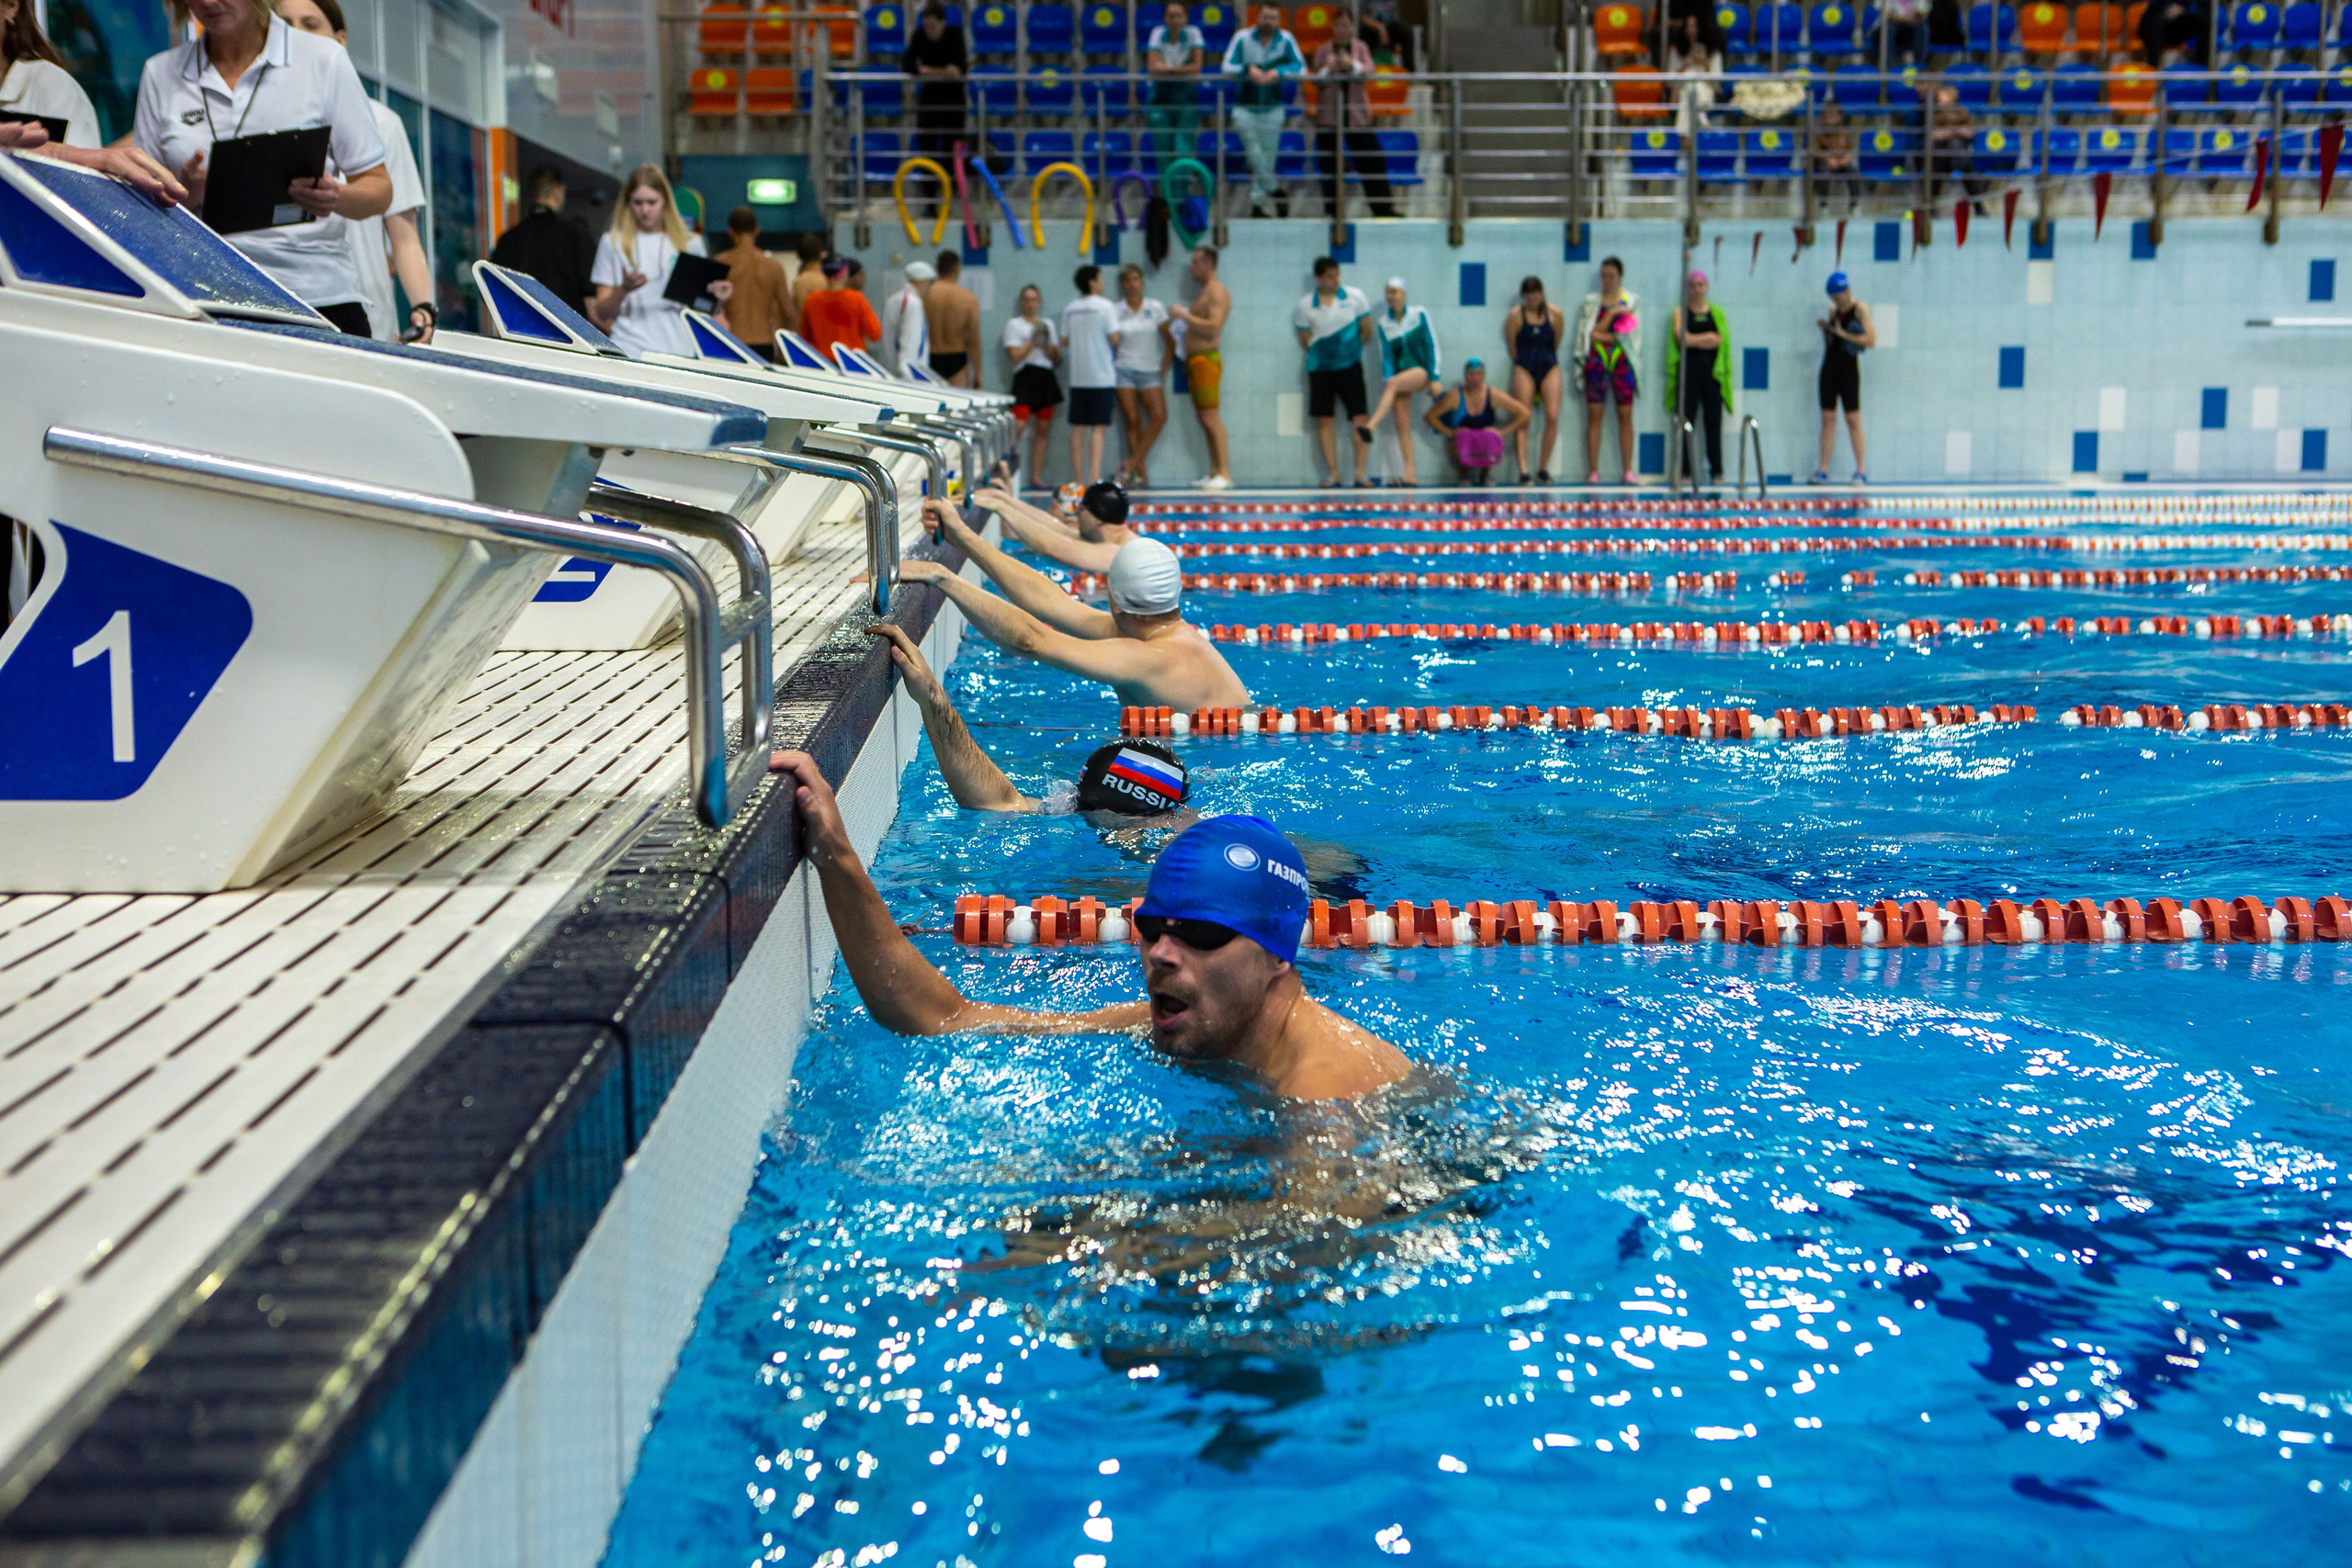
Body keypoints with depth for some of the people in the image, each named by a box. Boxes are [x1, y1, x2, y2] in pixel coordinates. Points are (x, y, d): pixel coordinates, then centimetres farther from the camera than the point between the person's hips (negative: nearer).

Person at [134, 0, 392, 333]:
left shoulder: (323, 59, 4)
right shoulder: (160, 74, 12)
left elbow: (379, 189, 4)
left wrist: (336, 197, -18)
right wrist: (186, 193, -11)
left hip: (319, 296, -2)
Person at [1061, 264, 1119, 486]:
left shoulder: (1069, 309, 9)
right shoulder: (1104, 306, -5)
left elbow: (1064, 343, 12)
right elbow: (1114, 338, -9)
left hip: (1077, 377, 4)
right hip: (1101, 376, -4)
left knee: (1078, 429, 6)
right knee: (1098, 428, -4)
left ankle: (1079, 481, 5)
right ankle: (1094, 478, -12)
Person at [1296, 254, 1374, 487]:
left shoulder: (1355, 297, -1)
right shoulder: (1306, 305, -1)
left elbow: (1366, 330, 6)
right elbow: (1305, 341, 7)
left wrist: (1350, 348, 9)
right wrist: (1322, 351, 3)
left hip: (1349, 365, -1)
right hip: (1319, 368, 1)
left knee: (1360, 418, -8)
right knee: (1323, 421, -2)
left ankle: (1360, 473, -4)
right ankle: (1332, 474, 5)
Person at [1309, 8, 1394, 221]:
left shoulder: (1360, 48, 7)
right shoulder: (1323, 51, 5)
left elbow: (1369, 71, -6)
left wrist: (1353, 65, -24)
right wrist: (1329, 70, -21)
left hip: (1357, 113, 0)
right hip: (1328, 113, 0)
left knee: (1372, 158, -4)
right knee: (1329, 162, 0)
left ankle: (1382, 206, 1)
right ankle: (1332, 208, 10)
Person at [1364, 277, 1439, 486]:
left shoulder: (1419, 314, -1)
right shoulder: (1384, 323, 5)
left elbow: (1432, 346, -2)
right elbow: (1386, 356, 0)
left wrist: (1434, 379, -9)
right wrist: (1387, 381, -16)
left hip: (1421, 370, -3)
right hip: (1399, 373, 3)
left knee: (1394, 383, -35)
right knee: (1402, 424, -8)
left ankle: (1371, 425, -47)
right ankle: (1410, 474, -10)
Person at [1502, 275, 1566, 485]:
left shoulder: (1555, 313, -2)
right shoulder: (1515, 315, -7)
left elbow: (1557, 342, 9)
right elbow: (1511, 347, 2)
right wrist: (1521, 363, 10)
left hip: (1549, 367, 2)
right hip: (1524, 369, -2)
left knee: (1553, 417, -9)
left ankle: (1543, 468, 3)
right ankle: (1523, 471, -9)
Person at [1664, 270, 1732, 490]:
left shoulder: (1717, 312, 13)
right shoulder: (1681, 312, 9)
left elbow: (1721, 340, 1)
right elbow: (1683, 338, -6)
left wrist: (1694, 340, -7)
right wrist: (1708, 337, -4)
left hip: (1712, 370, 1)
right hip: (1688, 369, -1)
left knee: (1713, 422, -1)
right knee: (1686, 421, -4)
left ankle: (1717, 471, 1)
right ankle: (1685, 472, -2)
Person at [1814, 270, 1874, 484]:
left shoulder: (1859, 309, -6)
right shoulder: (1833, 310, 14)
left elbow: (1871, 339, -14)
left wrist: (1843, 334, -18)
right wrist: (1824, 329, 2)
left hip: (1849, 367, -6)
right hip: (1829, 366, 6)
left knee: (1853, 419, -6)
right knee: (1827, 418, 3)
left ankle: (1861, 471, -3)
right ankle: (1823, 470, 3)